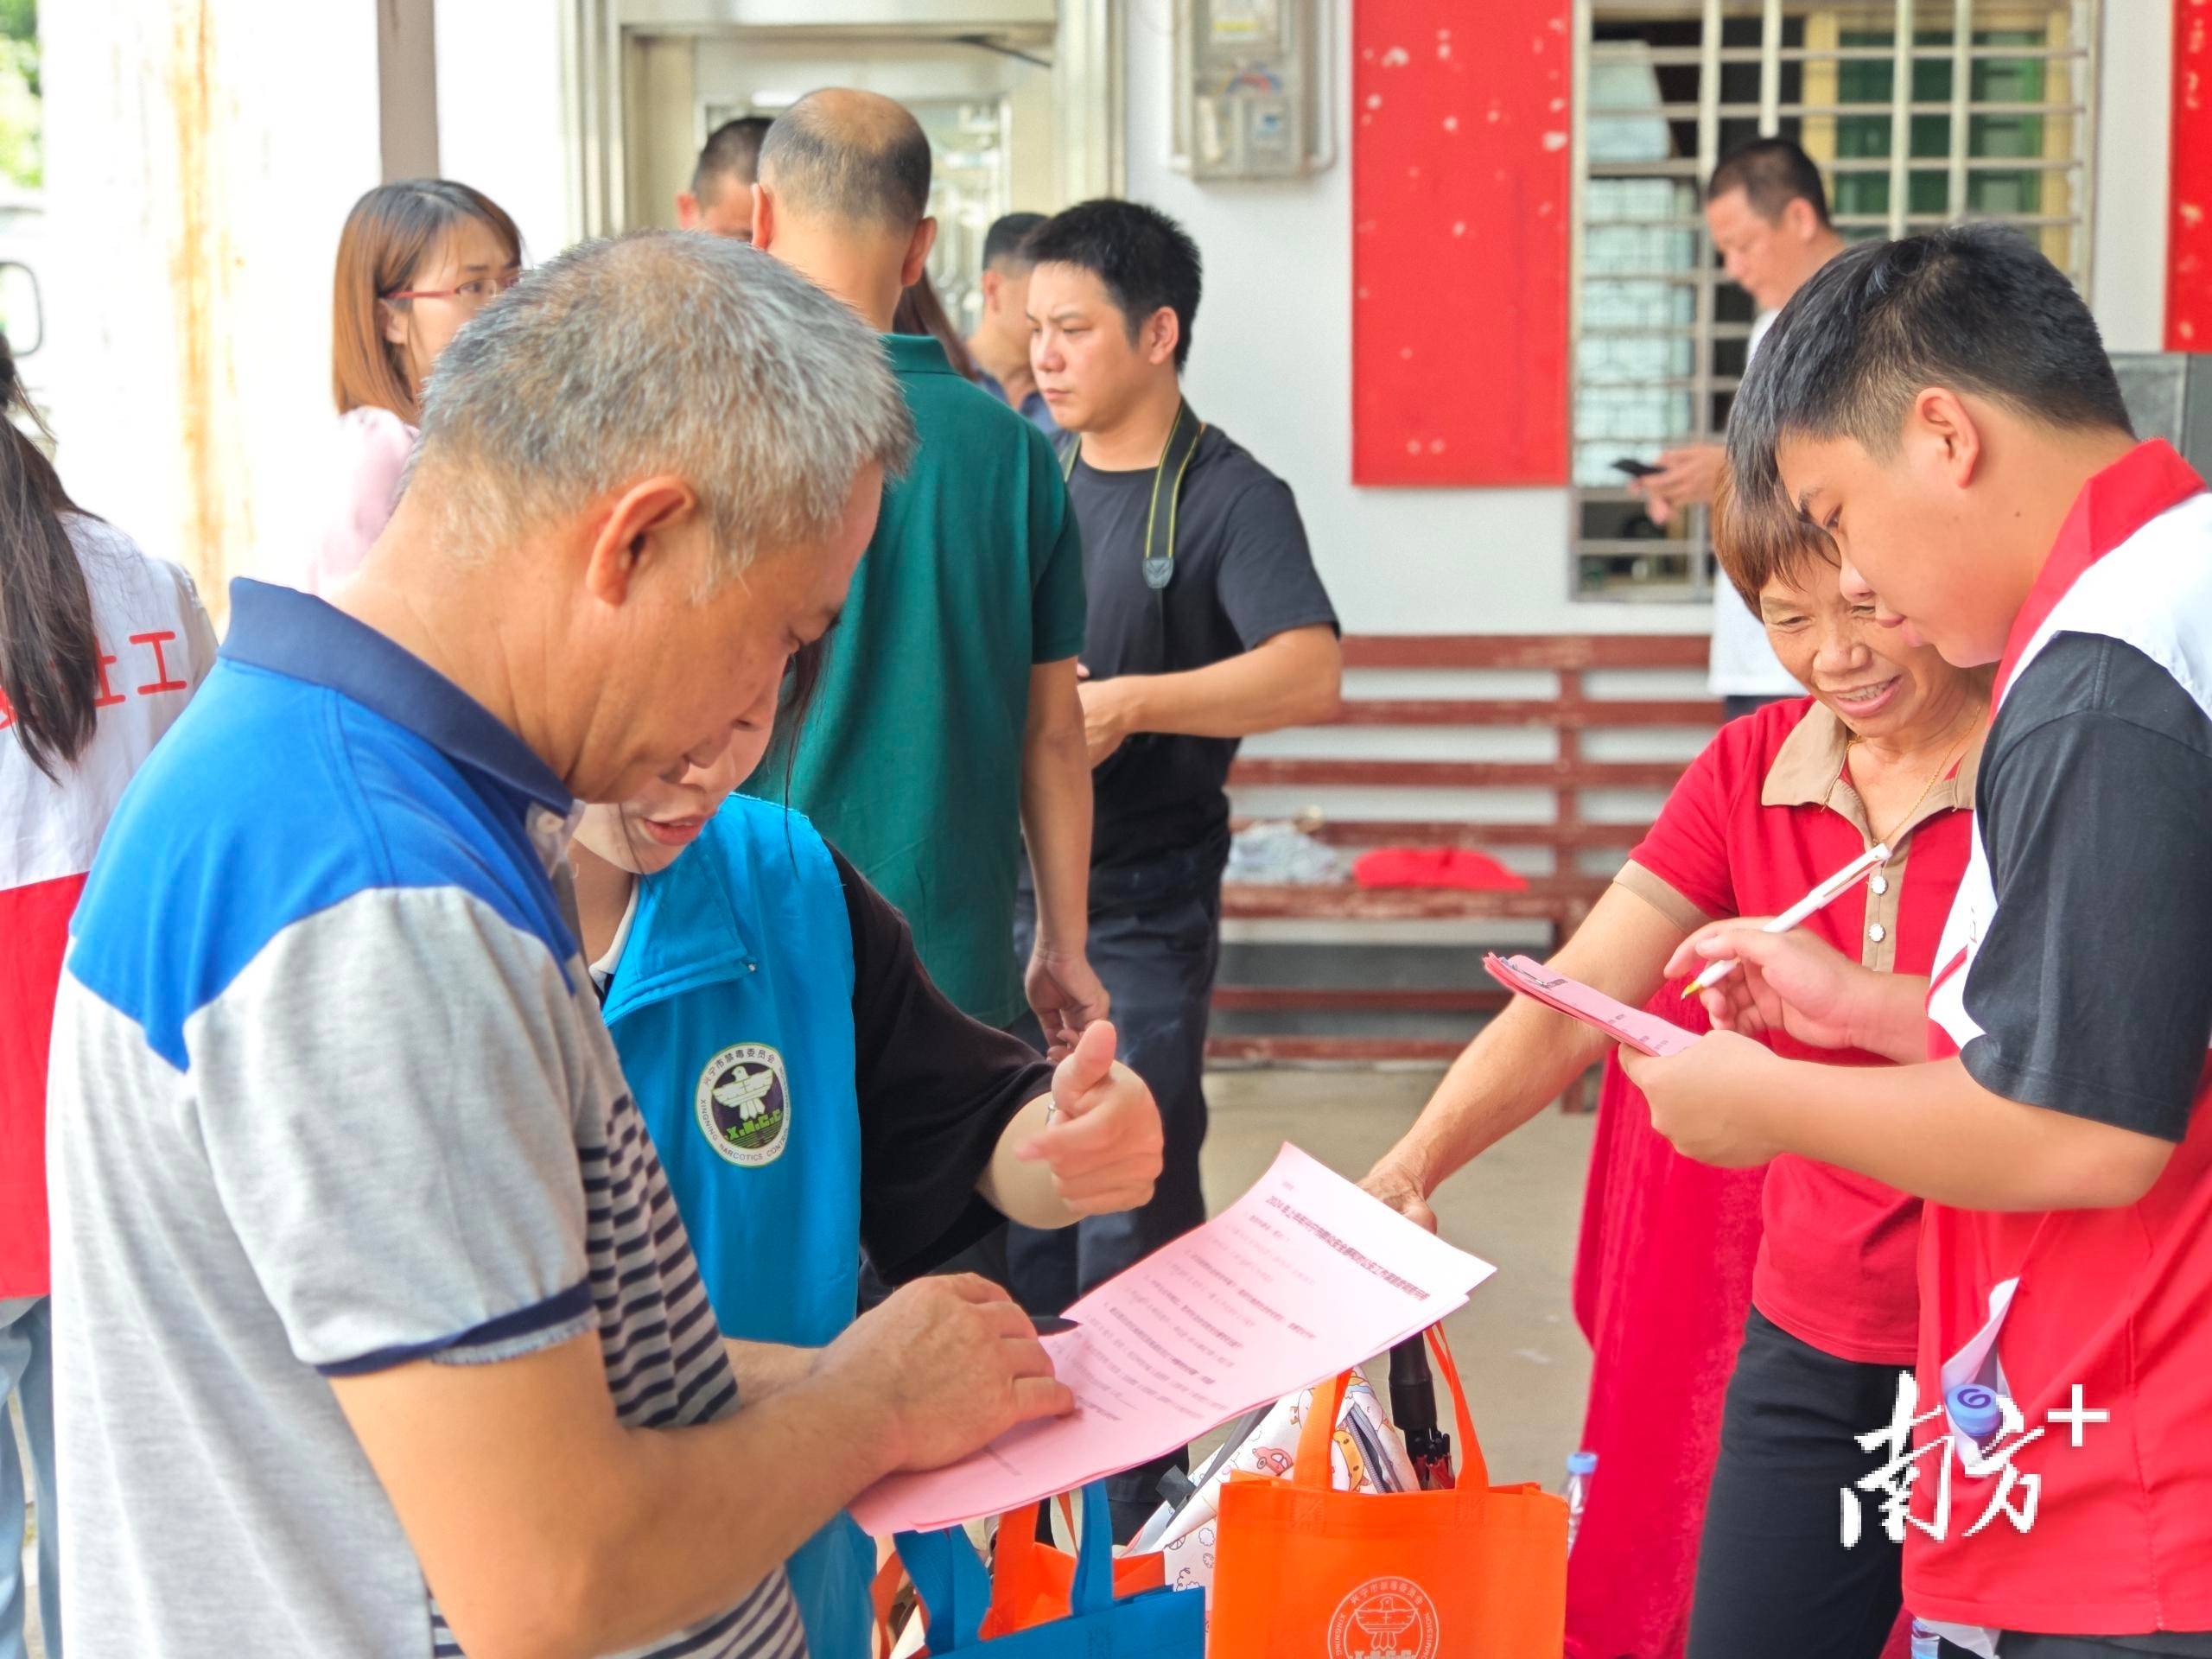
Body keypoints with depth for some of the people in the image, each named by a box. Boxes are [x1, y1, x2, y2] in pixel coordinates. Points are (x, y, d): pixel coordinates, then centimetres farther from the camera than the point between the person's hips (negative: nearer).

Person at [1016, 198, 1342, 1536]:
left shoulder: (1228, 497, -8)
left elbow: (1311, 673, -24)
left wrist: (1130, 701, -29)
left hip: (1138, 904, -5)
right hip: (1000, 877, 5)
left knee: (1133, 1199, 0)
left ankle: (1132, 1517, 13)